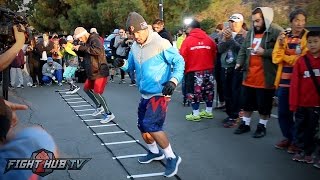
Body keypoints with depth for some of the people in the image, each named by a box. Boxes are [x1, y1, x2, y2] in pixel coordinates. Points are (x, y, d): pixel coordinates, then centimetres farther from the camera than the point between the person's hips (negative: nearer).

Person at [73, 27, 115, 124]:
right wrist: (77, 49, 2)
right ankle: (99, 107, 32)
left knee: (97, 93, -12)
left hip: (100, 72, -10)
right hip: (92, 72, 10)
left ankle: (109, 114, -1)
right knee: (86, 88, 20)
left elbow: (98, 50, -34)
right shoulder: (87, 42, 11)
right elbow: (84, 54, 22)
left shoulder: (94, 39, -15)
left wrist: (82, 47, -27)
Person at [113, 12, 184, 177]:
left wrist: (173, 81, -28)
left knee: (151, 125, -20)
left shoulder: (161, 44, -17)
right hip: (145, 94, 8)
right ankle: (155, 152, 43)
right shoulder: (134, 46, 3)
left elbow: (179, 62, -13)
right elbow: (131, 66, 16)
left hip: (159, 94, -8)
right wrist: (122, 64, -8)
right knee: (143, 127, 16)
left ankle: (172, 157, -1)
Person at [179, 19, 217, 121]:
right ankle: (208, 112, 26)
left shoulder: (187, 40, -9)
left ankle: (195, 114, 7)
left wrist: (184, 70, 6)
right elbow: (214, 55, 4)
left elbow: (183, 57, -8)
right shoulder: (209, 39, 1)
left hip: (193, 71, -4)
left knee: (193, 92, 6)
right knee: (208, 91, 16)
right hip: (208, 70, 4)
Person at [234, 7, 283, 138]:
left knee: (264, 105, 7)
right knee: (247, 102, 16)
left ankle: (262, 126, 23)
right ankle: (245, 124, 30)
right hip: (249, 75, 6)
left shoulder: (276, 32, -9)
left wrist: (265, 52, -21)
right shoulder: (251, 32, 14)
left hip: (265, 77, -6)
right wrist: (239, 62, 2)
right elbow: (243, 50, 18)